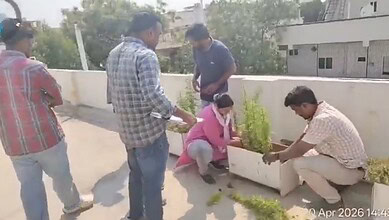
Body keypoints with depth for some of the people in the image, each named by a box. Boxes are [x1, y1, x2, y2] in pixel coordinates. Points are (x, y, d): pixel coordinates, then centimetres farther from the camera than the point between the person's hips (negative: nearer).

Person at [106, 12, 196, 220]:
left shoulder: (113, 54, 8)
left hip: (127, 131, 9)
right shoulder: (146, 55, -19)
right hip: (149, 131, -9)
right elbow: (153, 95, -30)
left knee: (136, 175, 27)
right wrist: (182, 114, -20)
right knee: (152, 183, 8)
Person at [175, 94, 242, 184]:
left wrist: (237, 137, -14)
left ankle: (214, 159, 15)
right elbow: (216, 141, -31)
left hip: (211, 141, 8)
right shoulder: (209, 116, -33)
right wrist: (233, 142, -22)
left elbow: (228, 129, 3)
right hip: (195, 143, -8)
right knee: (205, 149, -43)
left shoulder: (221, 111, -8)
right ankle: (203, 172, -11)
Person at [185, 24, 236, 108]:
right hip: (204, 93, 5)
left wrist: (217, 84, -20)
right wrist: (194, 79, -6)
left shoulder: (220, 49, -23)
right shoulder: (196, 49, -6)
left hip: (219, 93, -5)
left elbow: (232, 69, -14)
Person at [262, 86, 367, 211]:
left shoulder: (322, 120, -31)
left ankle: (334, 200, -2)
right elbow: (302, 139, 9)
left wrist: (276, 156, -9)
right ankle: (334, 183, 19)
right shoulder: (321, 111, 0)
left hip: (352, 171, -9)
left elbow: (299, 150, -25)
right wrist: (284, 155, 5)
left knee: (299, 163, -22)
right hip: (349, 163, 10)